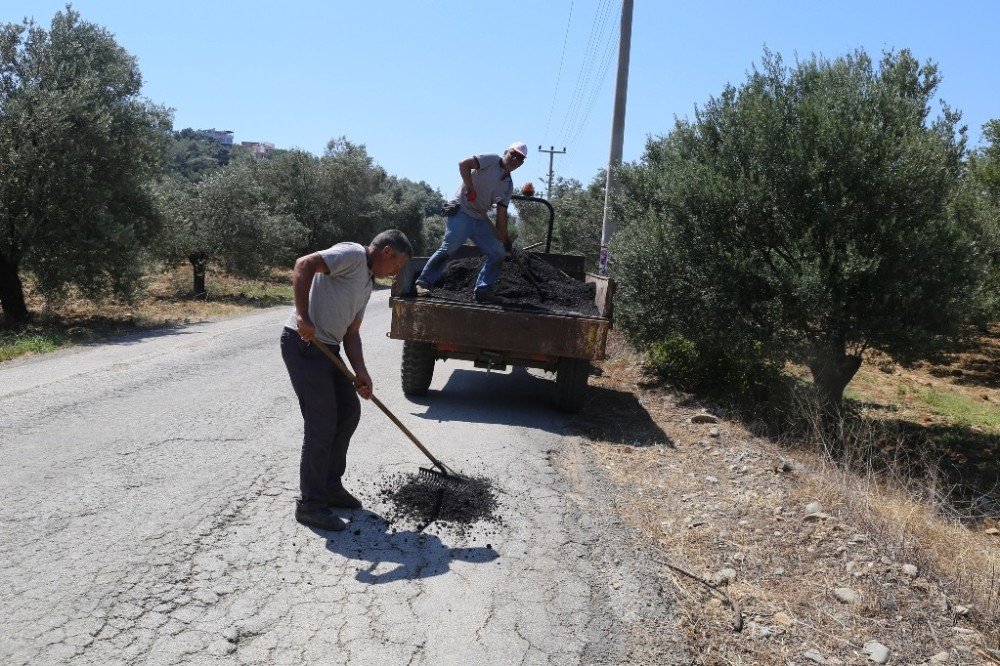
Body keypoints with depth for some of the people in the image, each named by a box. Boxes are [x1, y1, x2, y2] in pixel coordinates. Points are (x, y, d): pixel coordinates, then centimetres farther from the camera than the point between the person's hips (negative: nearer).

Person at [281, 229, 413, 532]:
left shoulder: (367, 284, 19)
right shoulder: (353, 254, -9)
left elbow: (351, 333, 17)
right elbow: (304, 264, -24)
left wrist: (360, 372, 4)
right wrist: (303, 316, -27)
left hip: (327, 349, 10)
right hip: (303, 344, -10)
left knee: (349, 410, 15)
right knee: (322, 425, -8)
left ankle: (330, 486, 28)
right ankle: (310, 504, 4)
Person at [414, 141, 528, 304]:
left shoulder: (508, 186, 15)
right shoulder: (492, 160, -3)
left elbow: (501, 213, 13)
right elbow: (463, 164, -14)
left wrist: (505, 238, 7)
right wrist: (470, 190, -20)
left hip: (481, 220, 8)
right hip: (461, 212, -7)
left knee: (498, 253, 1)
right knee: (449, 248, -18)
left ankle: (483, 290, 8)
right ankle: (423, 282, -8)